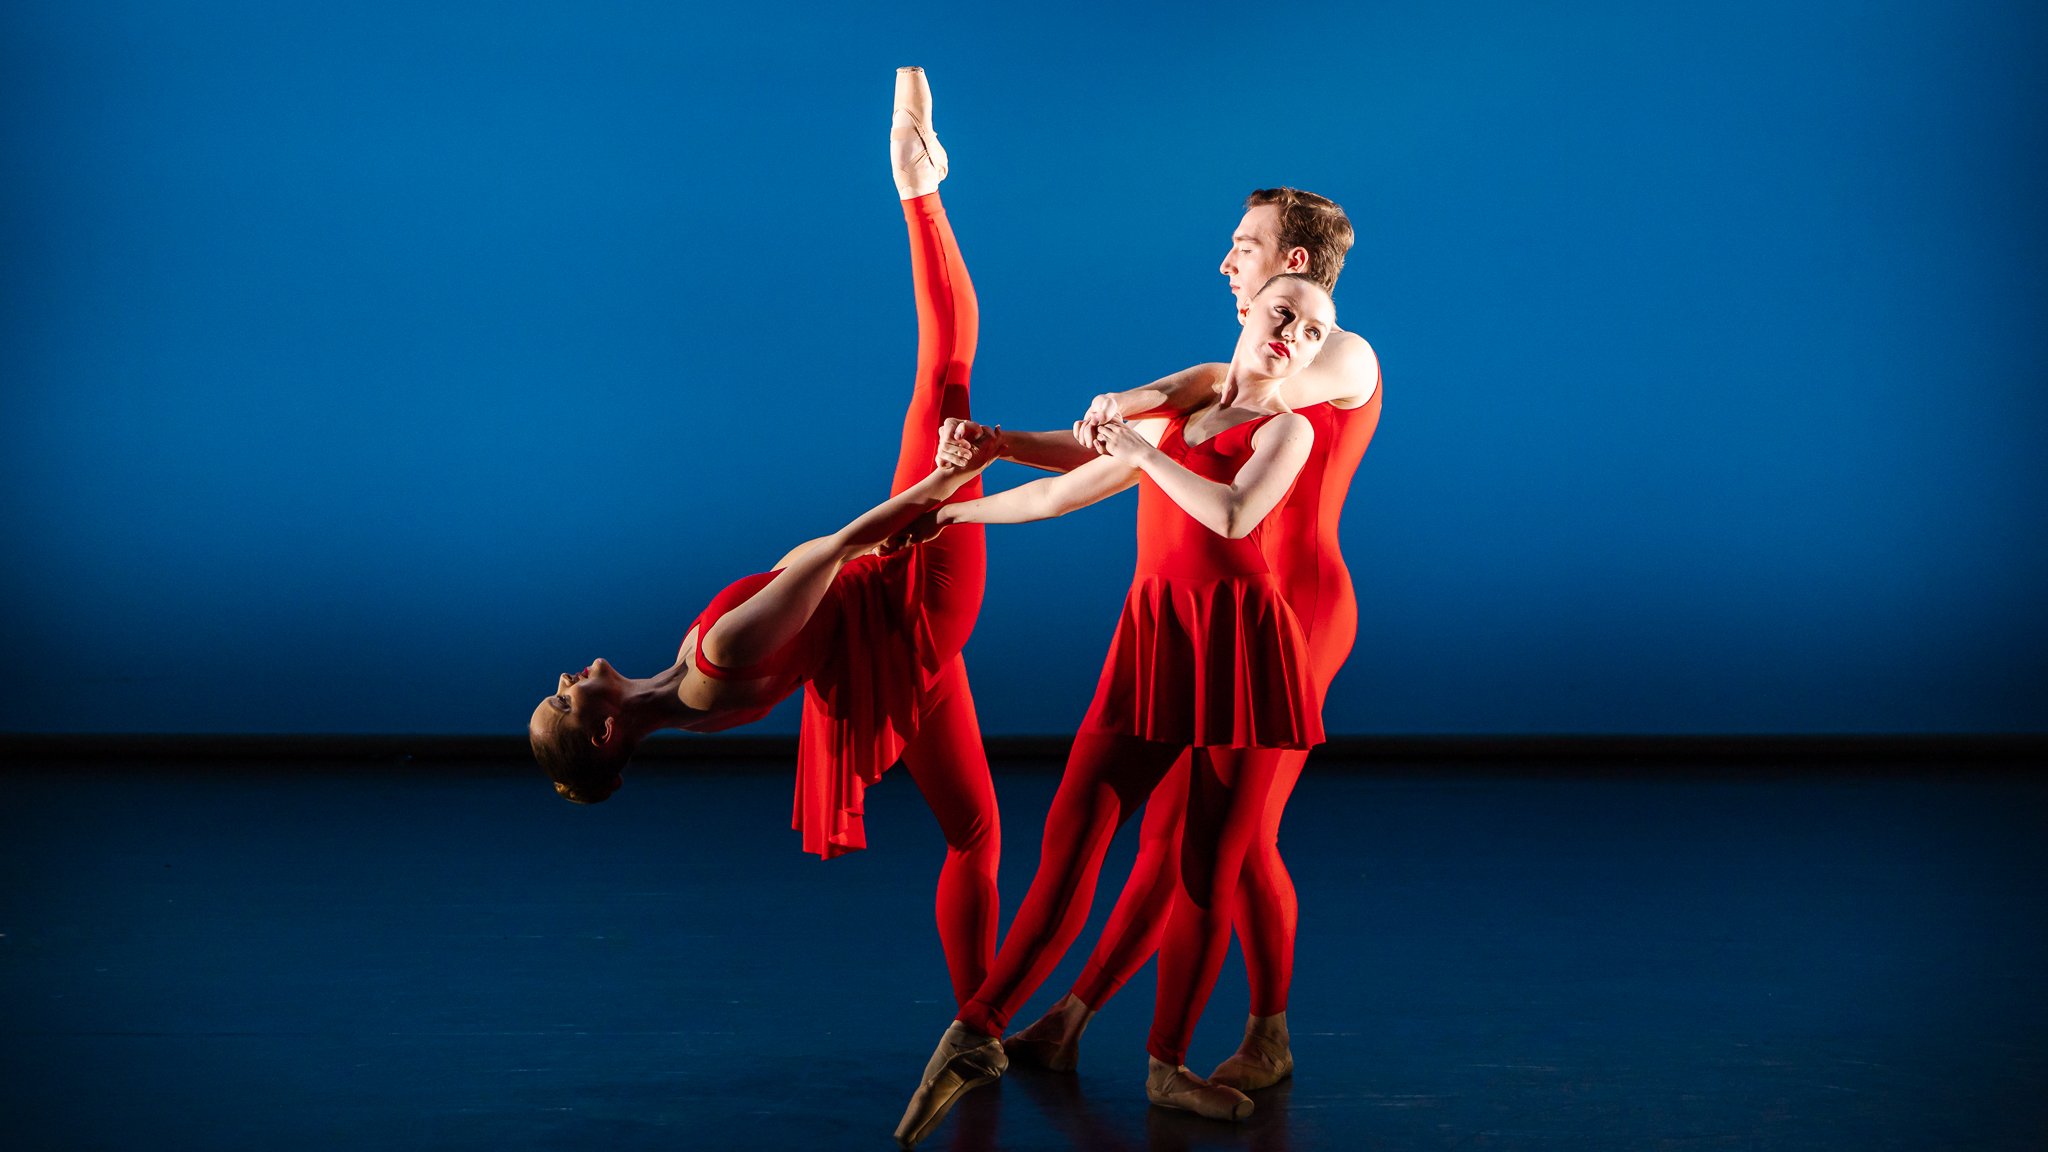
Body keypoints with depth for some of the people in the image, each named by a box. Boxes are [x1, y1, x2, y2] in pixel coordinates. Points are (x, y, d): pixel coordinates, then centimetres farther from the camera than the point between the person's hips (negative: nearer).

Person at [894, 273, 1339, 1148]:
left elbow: (1235, 516, -14)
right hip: (1152, 643, 3)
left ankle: (1167, 1064, 12)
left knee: (1211, 869, -1)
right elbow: (1064, 491, 29)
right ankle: (977, 1033, -2)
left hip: (1242, 645, -3)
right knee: (1070, 838, -7)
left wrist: (1144, 451, -4)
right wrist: (951, 513, 34)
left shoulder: (1287, 430, 7)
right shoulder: (1175, 419, 21)